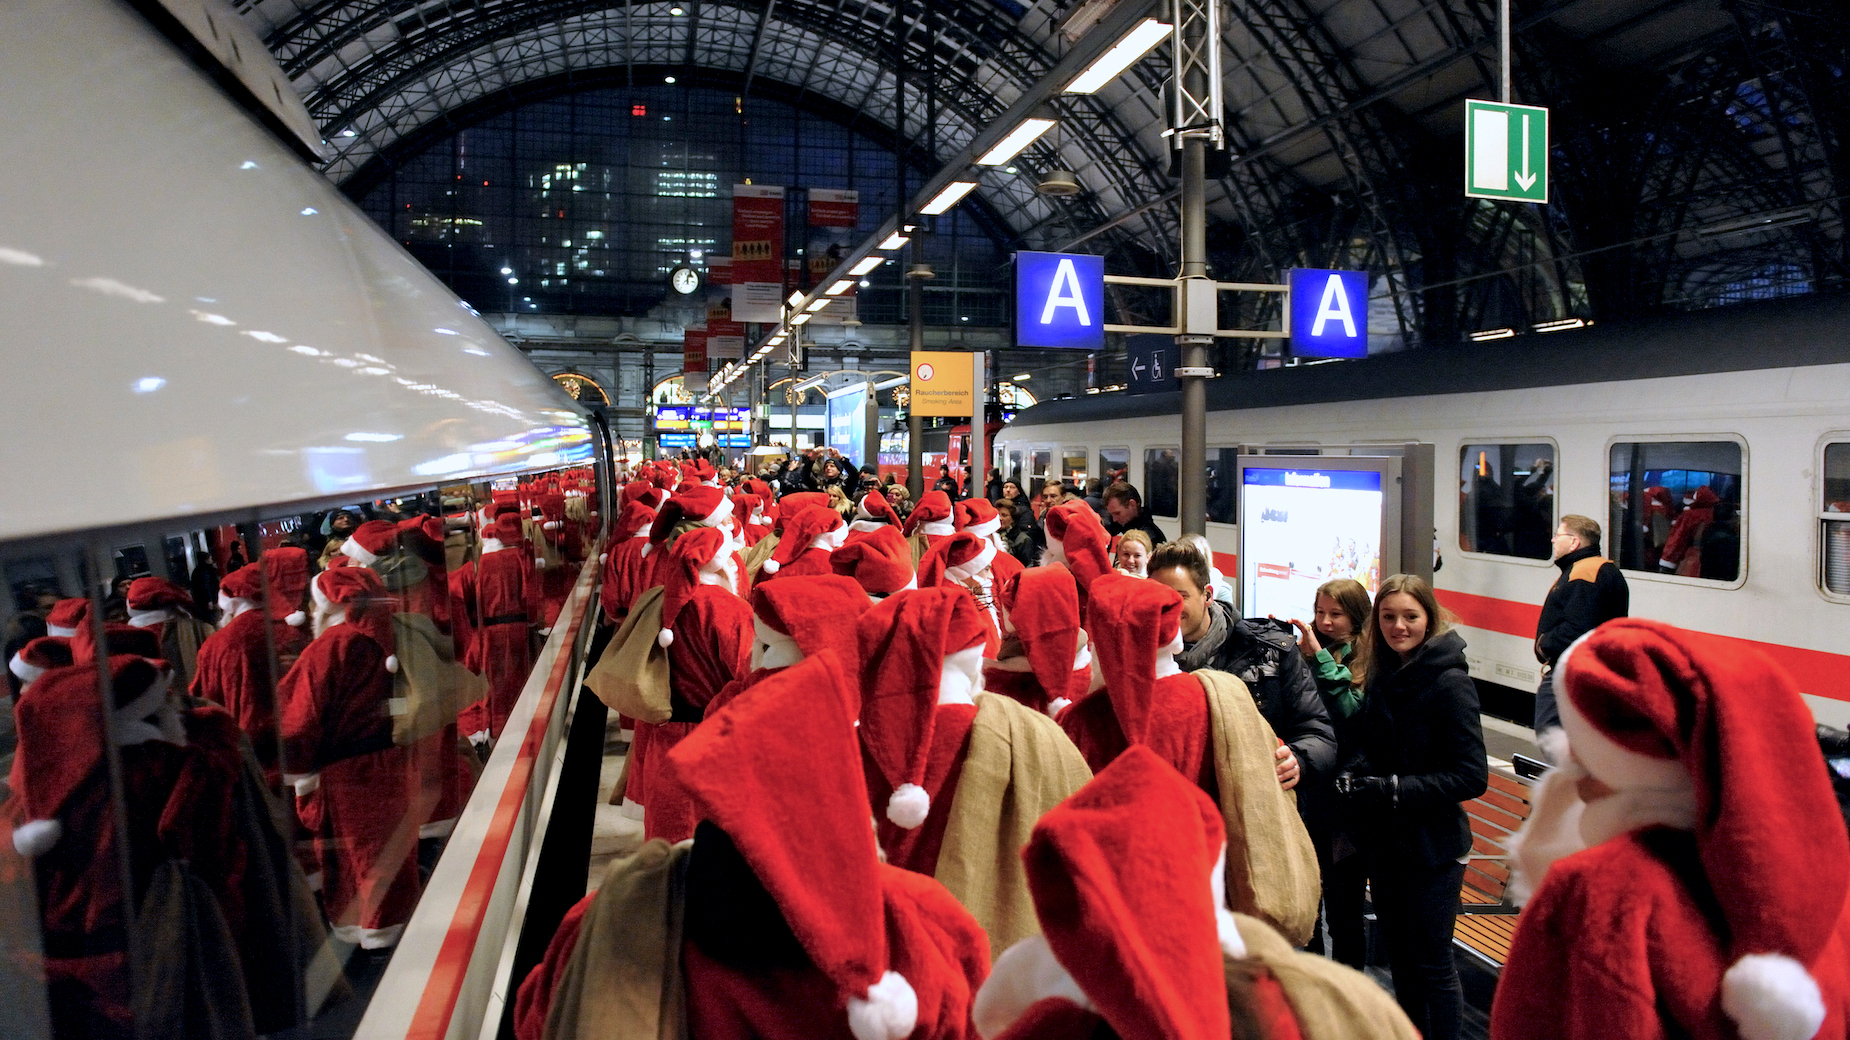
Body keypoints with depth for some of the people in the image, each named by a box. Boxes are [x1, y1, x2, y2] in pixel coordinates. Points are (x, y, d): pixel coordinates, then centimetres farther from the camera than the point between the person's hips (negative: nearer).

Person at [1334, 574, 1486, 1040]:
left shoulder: (1449, 682, -16)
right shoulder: (1382, 676, 4)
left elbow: (1472, 776, -17)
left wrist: (1395, 790, -22)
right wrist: (1354, 776, -6)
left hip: (1430, 848, -7)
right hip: (1382, 843, 7)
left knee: (1432, 965, 6)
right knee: (1400, 957, 20)